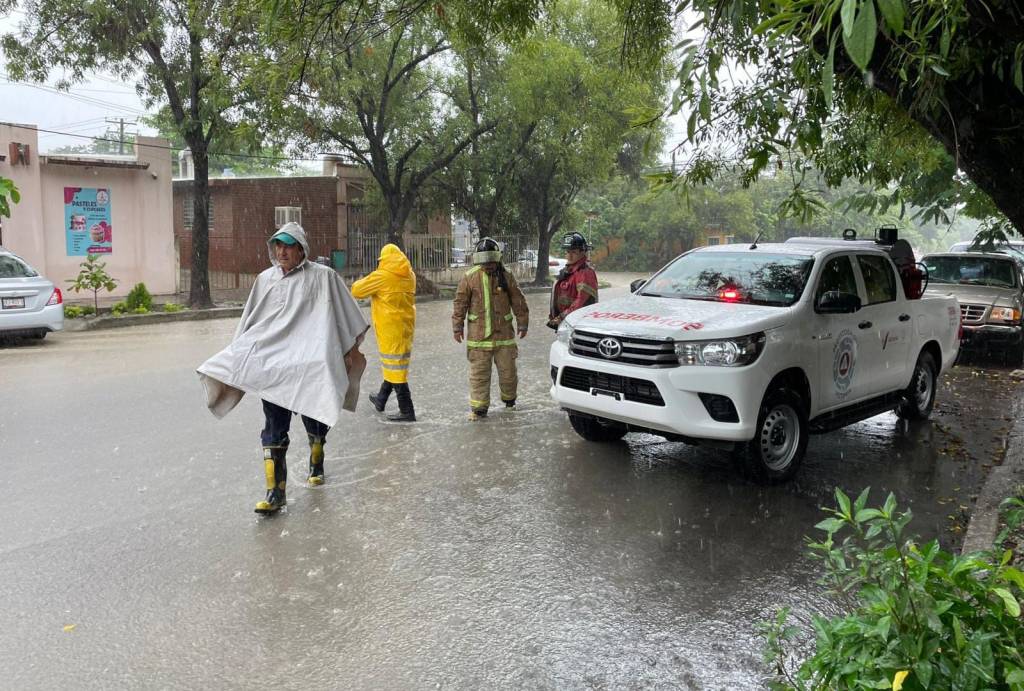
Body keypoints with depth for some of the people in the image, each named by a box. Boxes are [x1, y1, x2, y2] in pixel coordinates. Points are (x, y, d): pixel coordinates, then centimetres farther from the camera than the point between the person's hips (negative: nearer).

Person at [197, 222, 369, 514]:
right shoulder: (265, 279, 10)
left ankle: (316, 463, 40)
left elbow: (346, 316, 2)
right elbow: (250, 320, 18)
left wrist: (352, 348, 0)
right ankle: (275, 492, -2)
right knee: (274, 426, -3)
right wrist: (238, 355, 17)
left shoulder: (322, 277, -2)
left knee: (313, 416, 10)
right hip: (273, 361, 3)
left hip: (309, 362, -3)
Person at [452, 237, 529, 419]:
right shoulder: (469, 278, -1)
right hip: (478, 334, -1)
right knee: (479, 373, 1)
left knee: (507, 370, 10)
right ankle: (478, 407, 8)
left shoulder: (506, 277, 2)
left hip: (504, 333, 1)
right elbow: (460, 304, 3)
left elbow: (518, 302, 8)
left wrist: (523, 323, 9)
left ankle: (509, 399, 33)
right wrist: (457, 327, 3)